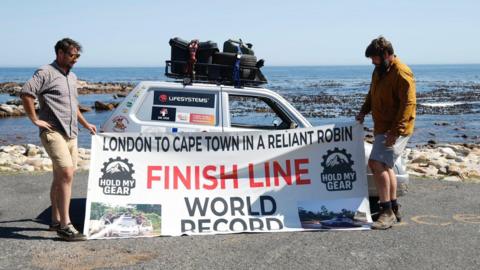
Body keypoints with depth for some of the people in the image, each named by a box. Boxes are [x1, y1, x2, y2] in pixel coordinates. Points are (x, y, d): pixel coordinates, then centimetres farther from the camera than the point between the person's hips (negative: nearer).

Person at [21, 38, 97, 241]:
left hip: (70, 134, 9)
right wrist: (35, 119, -16)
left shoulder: (72, 77, 20)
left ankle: (56, 221, 22)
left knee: (60, 178, 13)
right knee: (67, 174, -18)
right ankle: (65, 225, -15)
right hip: (53, 133, -9)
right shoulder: (46, 73, -7)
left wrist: (85, 124, 32)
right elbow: (25, 93, -18)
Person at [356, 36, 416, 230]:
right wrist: (364, 111, 8)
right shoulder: (379, 70, 12)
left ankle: (387, 212, -13)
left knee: (376, 164, -18)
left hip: (395, 130, -10)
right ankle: (393, 210, 27)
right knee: (385, 166, 16)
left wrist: (395, 131, -27)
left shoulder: (401, 73, -17)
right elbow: (372, 94, 25)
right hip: (382, 127, 10)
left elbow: (408, 104, -22)